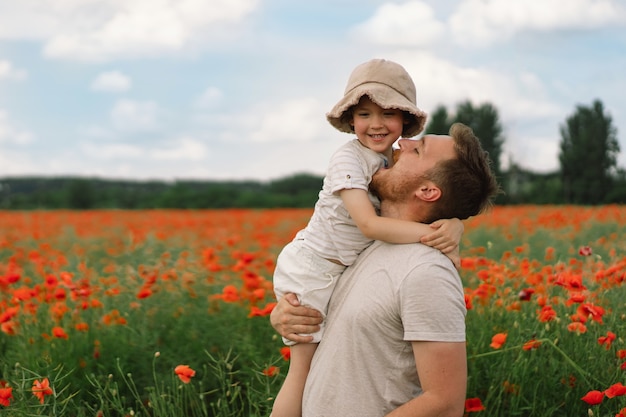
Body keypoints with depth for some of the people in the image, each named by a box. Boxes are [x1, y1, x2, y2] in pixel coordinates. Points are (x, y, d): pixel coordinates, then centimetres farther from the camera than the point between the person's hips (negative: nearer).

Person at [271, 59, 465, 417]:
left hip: (344, 271, 7)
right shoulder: (348, 159, -21)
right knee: (305, 369, -4)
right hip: (310, 269, -7)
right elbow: (369, 224, -31)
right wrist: (432, 234, -35)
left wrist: (453, 227, -30)